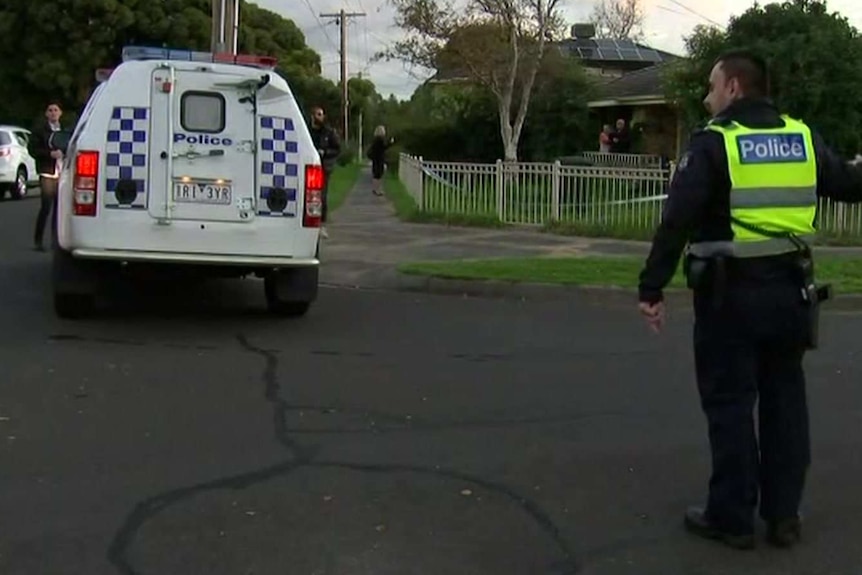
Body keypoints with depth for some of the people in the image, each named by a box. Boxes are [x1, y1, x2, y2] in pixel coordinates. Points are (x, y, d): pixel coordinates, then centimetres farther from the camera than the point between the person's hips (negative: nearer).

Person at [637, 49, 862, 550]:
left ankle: (733, 518, 10)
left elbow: (677, 221, -17)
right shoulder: (802, 138, 6)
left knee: (730, 405, 4)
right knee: (785, 400, 14)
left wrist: (652, 288, -13)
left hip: (731, 293, -5)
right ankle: (784, 514, 21)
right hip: (790, 288, 5)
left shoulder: (713, 142, -9)